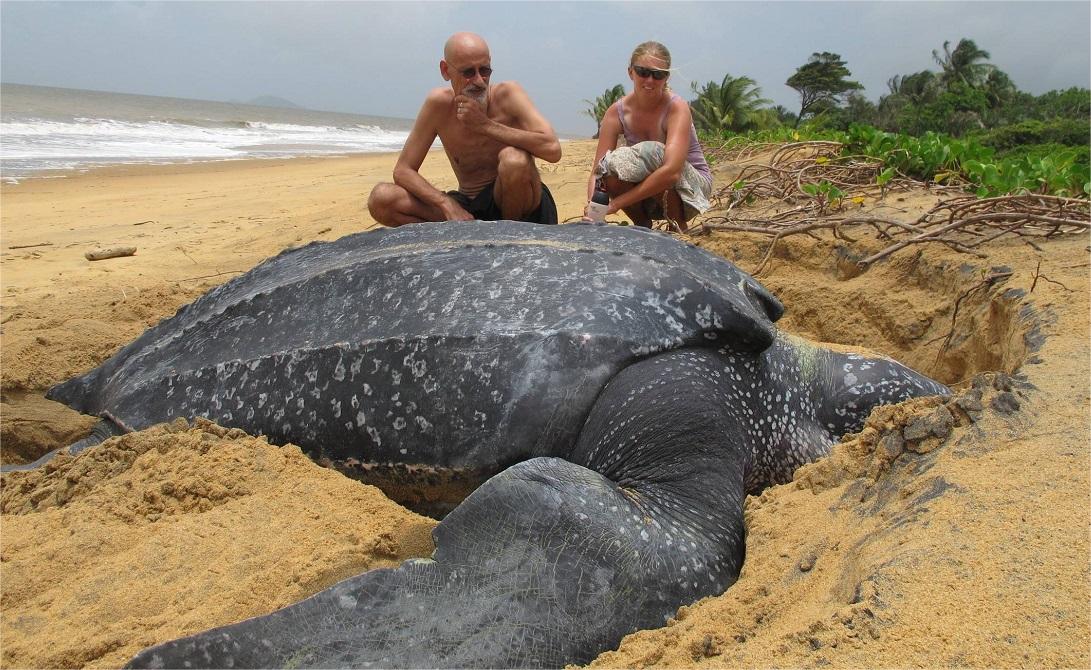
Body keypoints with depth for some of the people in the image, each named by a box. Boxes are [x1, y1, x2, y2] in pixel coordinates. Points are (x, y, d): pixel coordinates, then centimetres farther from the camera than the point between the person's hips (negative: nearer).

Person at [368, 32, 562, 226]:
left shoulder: (508, 95, -13)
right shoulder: (439, 103, -6)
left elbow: (552, 149, -28)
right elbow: (403, 170, -6)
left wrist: (486, 125, -26)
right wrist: (447, 205, -23)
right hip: (468, 210, 2)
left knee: (513, 159, -35)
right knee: (381, 199, -14)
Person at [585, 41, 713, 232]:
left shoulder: (677, 108, -23)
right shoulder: (616, 112, -11)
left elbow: (671, 171, -37)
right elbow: (597, 172, -17)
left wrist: (616, 203, -39)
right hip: (646, 197, 3)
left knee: (652, 152, -32)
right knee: (610, 169, -27)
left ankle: (678, 228, -11)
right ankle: (643, 226, 0)